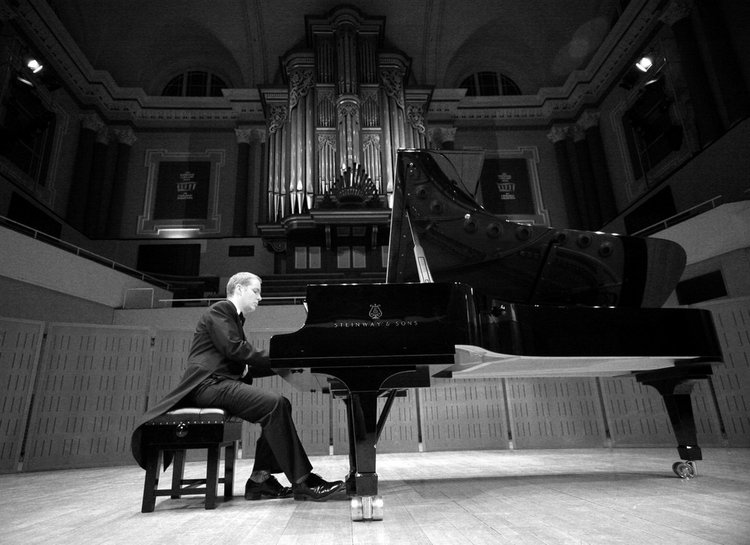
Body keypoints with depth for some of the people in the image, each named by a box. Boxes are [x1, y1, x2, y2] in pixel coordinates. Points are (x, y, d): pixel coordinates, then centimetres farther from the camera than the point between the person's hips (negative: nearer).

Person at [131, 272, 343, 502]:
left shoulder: (234, 318, 26)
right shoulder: (218, 310, -2)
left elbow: (243, 365, 18)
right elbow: (234, 349, -17)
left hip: (222, 382, 10)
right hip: (210, 382, -10)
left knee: (279, 405, -4)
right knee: (274, 404, -26)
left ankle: (260, 479, -5)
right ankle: (301, 482, -25)